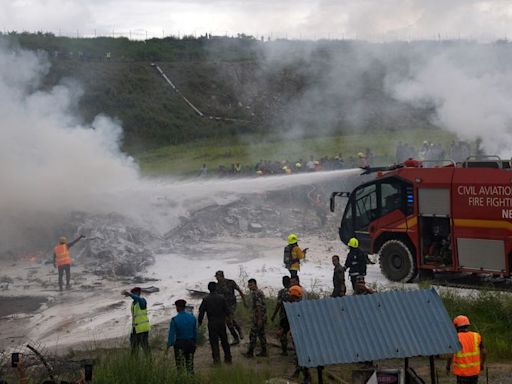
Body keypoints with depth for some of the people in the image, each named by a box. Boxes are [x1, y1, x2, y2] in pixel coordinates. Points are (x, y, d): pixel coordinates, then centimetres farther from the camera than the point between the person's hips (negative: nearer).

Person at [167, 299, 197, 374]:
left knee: (180, 365, 6)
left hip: (180, 344, -4)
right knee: (190, 363, 15)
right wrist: (195, 342, 15)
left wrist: (169, 345, -7)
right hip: (190, 343, 4)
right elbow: (195, 331, 5)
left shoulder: (174, 319, -14)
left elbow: (171, 334, -13)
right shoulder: (192, 317, -2)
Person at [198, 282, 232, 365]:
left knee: (214, 342, 4)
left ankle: (217, 359, -2)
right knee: (224, 341, 14)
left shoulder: (205, 299, -9)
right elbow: (226, 309, 1)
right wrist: (226, 316, 22)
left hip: (212, 323, -2)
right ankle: (228, 358, 22)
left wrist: (200, 321, 7)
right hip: (221, 322, 2)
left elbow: (201, 311, -8)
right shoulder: (221, 297, -4)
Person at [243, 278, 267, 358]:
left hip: (258, 317, -10)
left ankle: (250, 353, 3)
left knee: (253, 335, -3)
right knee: (261, 334, 14)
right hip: (262, 317, 10)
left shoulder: (256, 293, -18)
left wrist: (259, 319, -23)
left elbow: (259, 307, -23)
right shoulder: (260, 292, 15)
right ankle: (264, 351, 18)